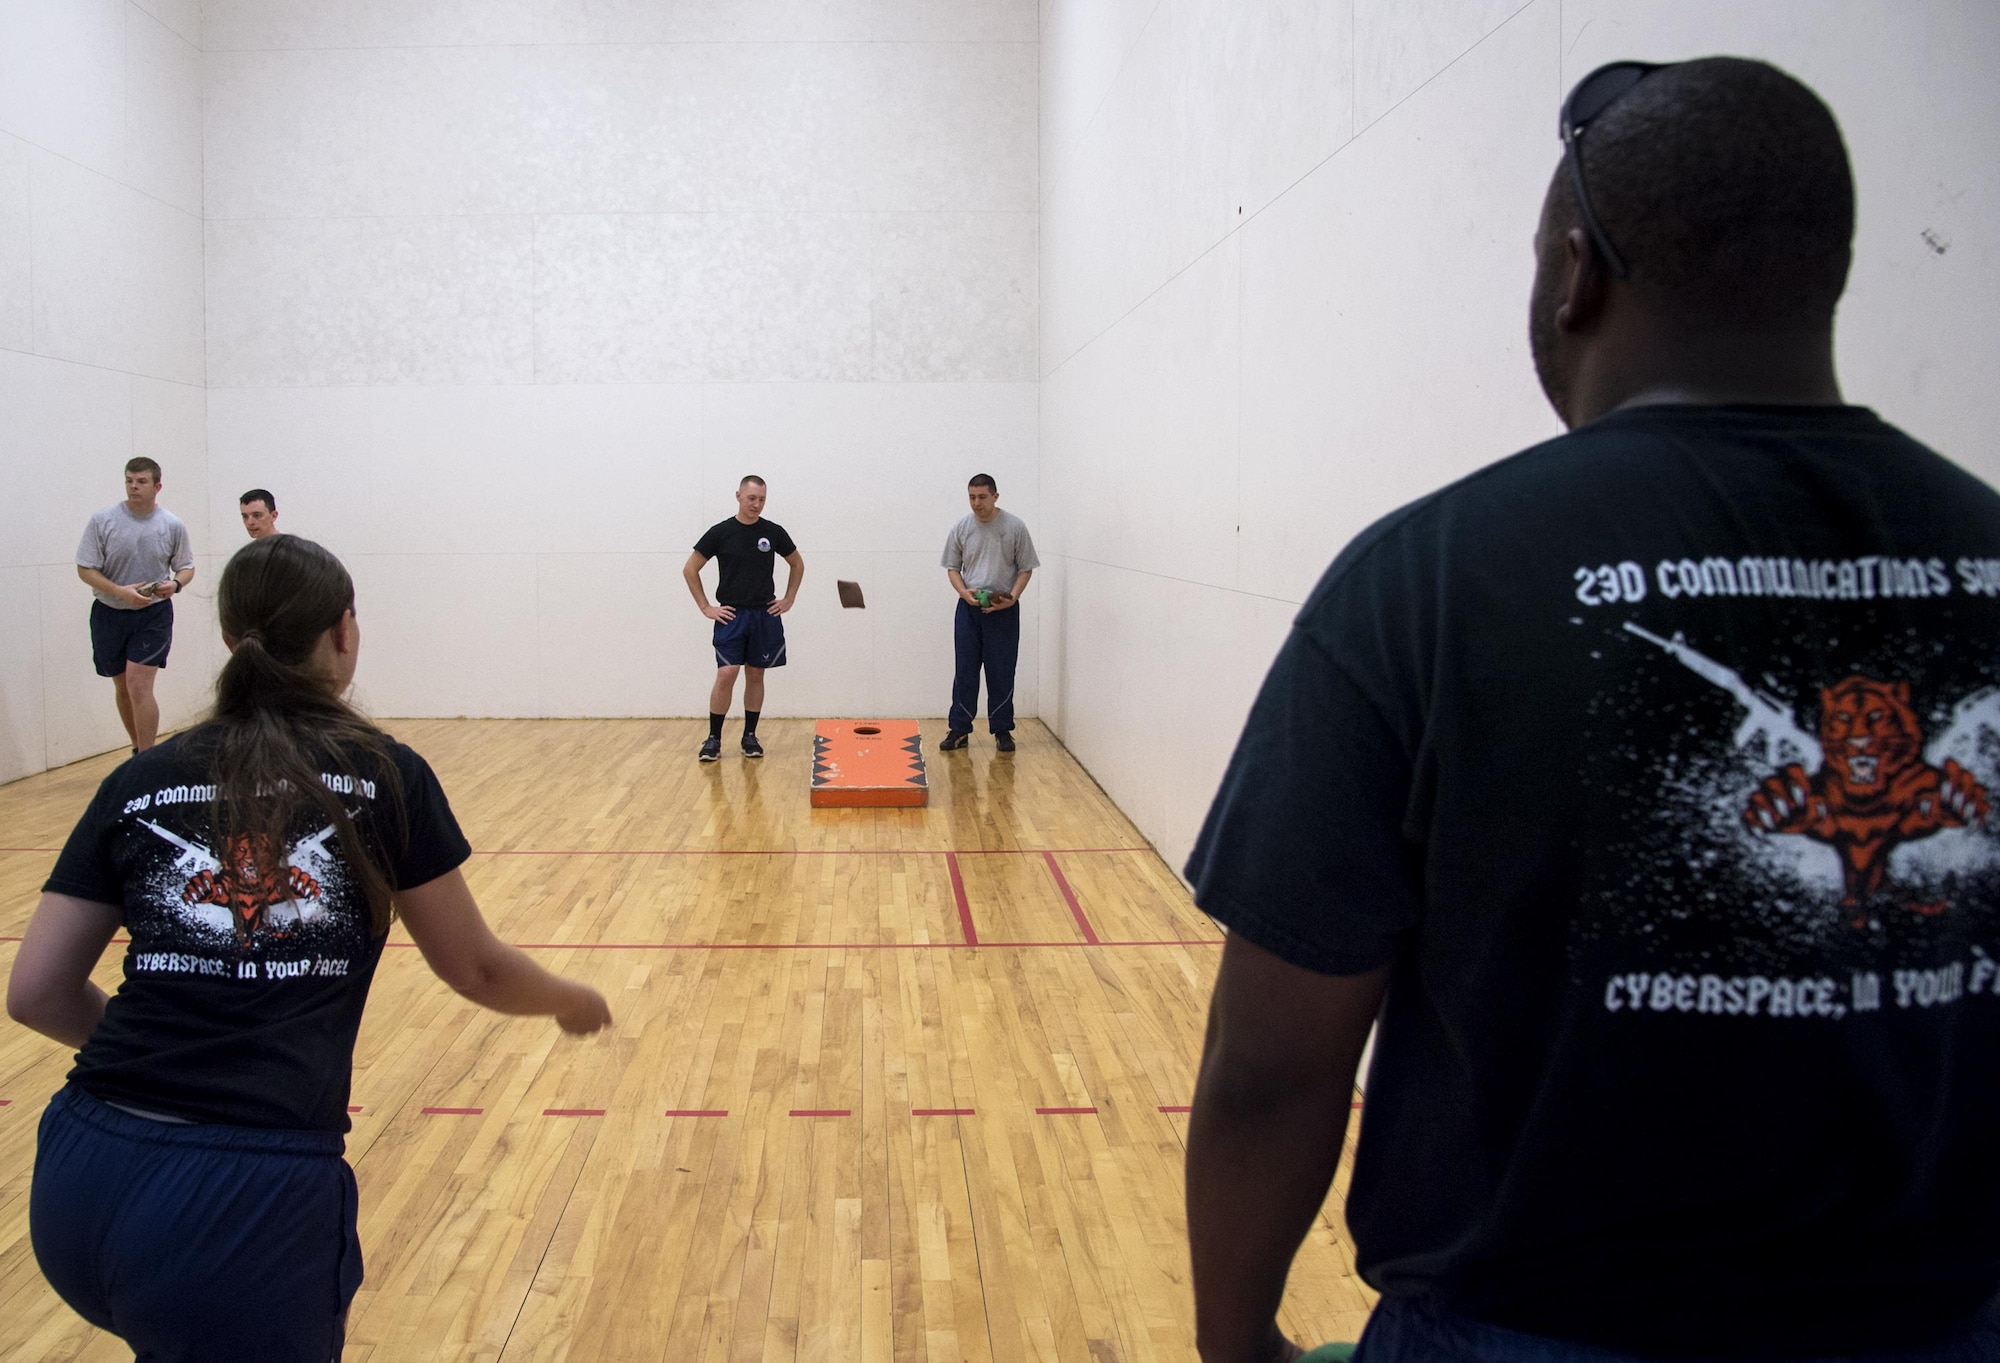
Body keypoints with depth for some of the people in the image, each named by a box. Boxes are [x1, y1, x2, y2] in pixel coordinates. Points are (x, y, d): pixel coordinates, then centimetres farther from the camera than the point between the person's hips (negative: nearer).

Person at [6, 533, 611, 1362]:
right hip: (248, 1200, -4)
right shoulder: (383, 775, 1)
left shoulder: (139, 783, 9)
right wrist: (574, 1000, 29)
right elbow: (476, 969, 9)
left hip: (75, 1184, 4)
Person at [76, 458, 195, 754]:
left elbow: (186, 567, 7)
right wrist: (121, 592, -21)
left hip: (154, 614, -2)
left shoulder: (173, 526, -4)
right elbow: (85, 569, -5)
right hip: (109, 614, 2)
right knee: (122, 687, 13)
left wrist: (176, 584, -17)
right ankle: (139, 749, 31)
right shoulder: (102, 521, -6)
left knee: (139, 686, -15)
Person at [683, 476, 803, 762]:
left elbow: (797, 564, 17)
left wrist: (788, 599, 8)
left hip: (765, 616, 2)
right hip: (731, 616, -2)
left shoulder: (773, 532, 3)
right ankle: (713, 738, -1)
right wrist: (706, 607, -3)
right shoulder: (720, 532, -3)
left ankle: (750, 736, 17)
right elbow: (690, 569, 2)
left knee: (755, 675, 7)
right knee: (726, 674, -11)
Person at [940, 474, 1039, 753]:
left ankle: (1002, 731, 13)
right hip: (969, 608, 2)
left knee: (1001, 673, 3)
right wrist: (964, 592, -10)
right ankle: (959, 730, 11)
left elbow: (1025, 568, -1)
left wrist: (1012, 597, -16)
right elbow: (952, 568, 9)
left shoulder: (1014, 527, -5)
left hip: (1004, 610, -2)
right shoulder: (961, 528, 3)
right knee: (965, 672, 4)